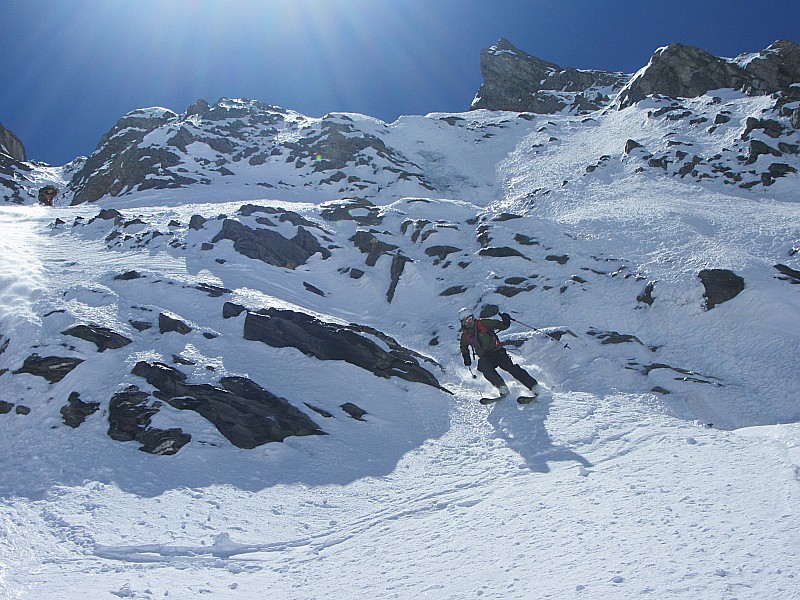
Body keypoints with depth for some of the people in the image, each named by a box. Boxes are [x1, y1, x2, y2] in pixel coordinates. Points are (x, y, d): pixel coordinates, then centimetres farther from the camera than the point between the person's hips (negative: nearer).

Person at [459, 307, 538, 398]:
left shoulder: (484, 323, -4)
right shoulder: (465, 336, 4)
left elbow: (503, 326, -3)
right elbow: (464, 348, 25)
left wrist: (506, 321, -23)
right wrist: (466, 358, 11)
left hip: (497, 352, -2)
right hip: (484, 358, 2)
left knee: (511, 368, -19)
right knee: (485, 368, -31)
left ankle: (534, 385, -15)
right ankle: (502, 387, -34)